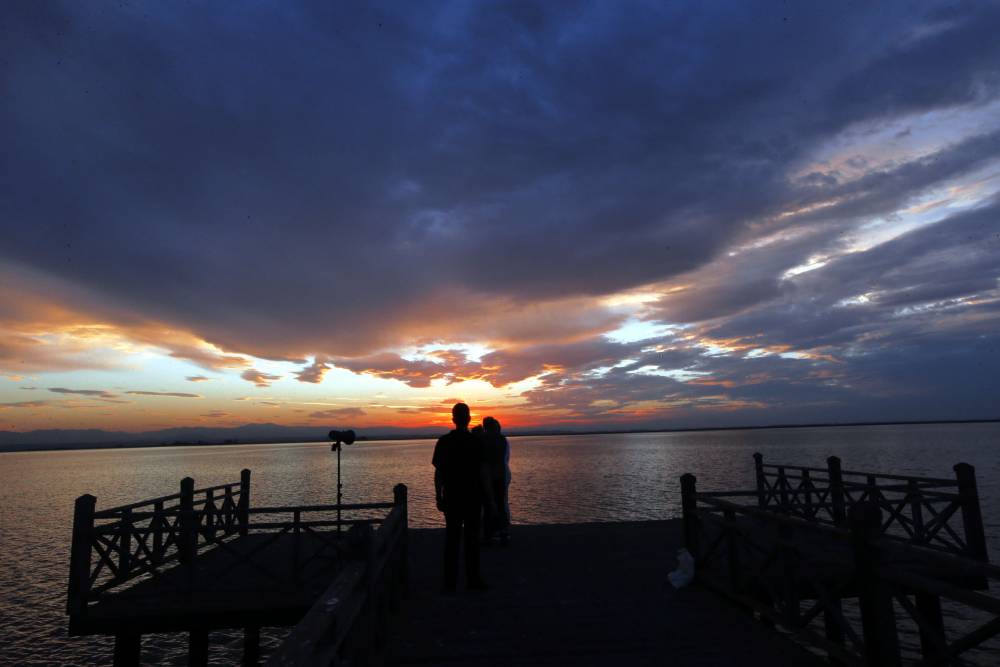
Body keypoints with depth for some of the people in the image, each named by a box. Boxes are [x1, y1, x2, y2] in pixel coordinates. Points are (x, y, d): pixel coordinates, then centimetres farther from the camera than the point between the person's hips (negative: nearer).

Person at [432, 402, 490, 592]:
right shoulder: (476, 442, -7)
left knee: (452, 539, 8)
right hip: (472, 497, -1)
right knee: (472, 539, 8)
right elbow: (482, 472, -7)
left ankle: (450, 582, 10)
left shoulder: (443, 441, -2)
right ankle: (473, 580, 11)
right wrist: (488, 497, 0)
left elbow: (438, 472, -2)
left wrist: (439, 497, 5)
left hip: (451, 497, 2)